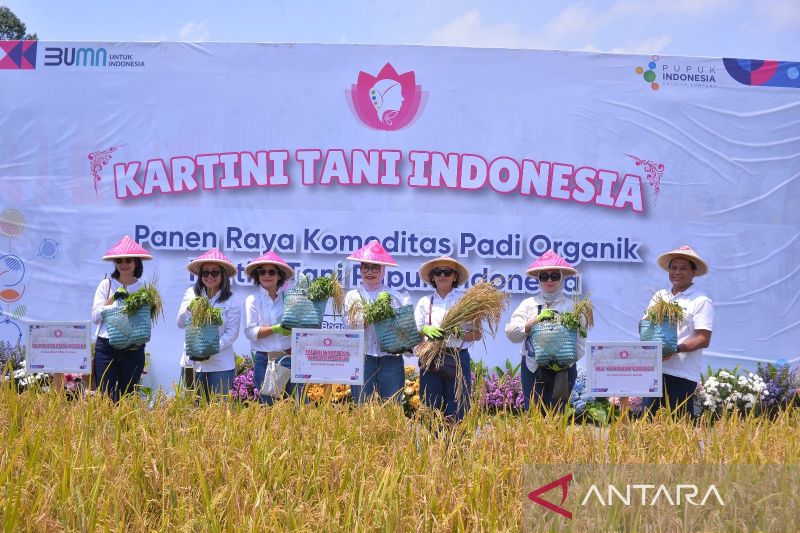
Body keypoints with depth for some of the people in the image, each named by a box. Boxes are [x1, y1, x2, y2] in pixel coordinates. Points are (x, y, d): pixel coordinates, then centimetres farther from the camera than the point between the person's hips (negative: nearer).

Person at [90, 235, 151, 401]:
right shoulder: (106, 284, 6)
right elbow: (95, 316, 1)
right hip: (106, 347, -1)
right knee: (105, 396, -3)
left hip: (133, 349, 1)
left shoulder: (143, 288, 7)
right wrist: (112, 298, -10)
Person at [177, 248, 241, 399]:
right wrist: (190, 309, -19)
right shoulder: (191, 294, 6)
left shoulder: (231, 301, -4)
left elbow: (232, 333, -6)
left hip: (220, 363, -2)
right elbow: (181, 323, 1)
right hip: (193, 361, 3)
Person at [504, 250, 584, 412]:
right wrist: (536, 320, -12)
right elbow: (511, 333, -1)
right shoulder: (528, 304, 10)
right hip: (533, 369, 1)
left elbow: (579, 342, -1)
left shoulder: (572, 306, 5)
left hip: (563, 369, -1)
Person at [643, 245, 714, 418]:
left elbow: (703, 339, -8)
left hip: (682, 374, -6)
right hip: (653, 369, 6)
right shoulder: (659, 296, 17)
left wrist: (676, 349, -20)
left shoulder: (701, 301, -2)